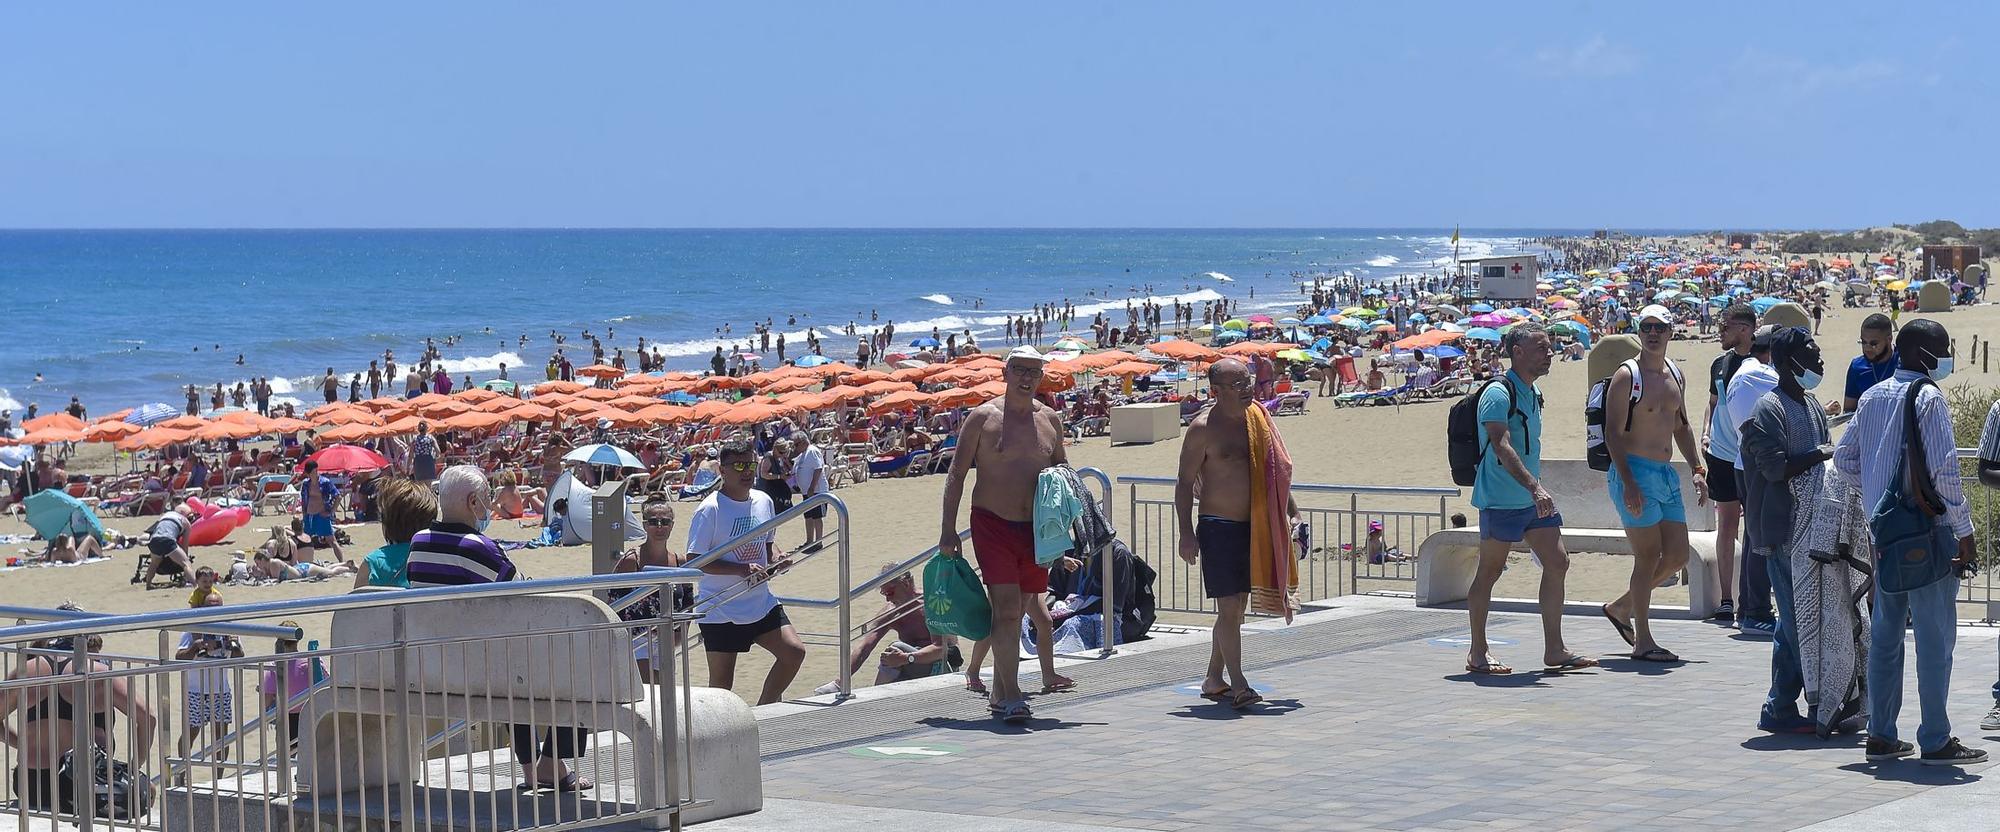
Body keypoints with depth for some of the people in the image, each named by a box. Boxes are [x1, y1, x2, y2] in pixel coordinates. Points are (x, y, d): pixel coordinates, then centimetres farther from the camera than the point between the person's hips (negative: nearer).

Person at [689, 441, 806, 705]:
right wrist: (741, 569, -25)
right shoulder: (710, 509, -14)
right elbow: (694, 561, -16)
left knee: (794, 652, -5)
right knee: (721, 685, 1)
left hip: (762, 604, 6)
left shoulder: (763, 501, 7)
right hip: (721, 611, -6)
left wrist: (776, 561, -2)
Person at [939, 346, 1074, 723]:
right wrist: (948, 530, -7)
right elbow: (957, 473, -2)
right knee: (1006, 608, -15)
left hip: (1035, 529, 5)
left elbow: (1062, 466, 22)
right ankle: (1011, 698, -16)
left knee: (1022, 607, 10)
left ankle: (1000, 691, 24)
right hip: (993, 525, -5)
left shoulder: (1050, 419, 8)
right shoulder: (983, 417, -4)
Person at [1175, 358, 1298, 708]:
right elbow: (1185, 483, -8)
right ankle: (1238, 685, -13)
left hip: (1252, 527, 7)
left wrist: (1292, 512, 18)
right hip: (1218, 526, -7)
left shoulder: (1257, 420, 10)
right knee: (1229, 607, -11)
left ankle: (1214, 680, 20)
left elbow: (1276, 470, 22)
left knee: (1237, 607, 11)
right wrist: (1187, 533, -15)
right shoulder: (1203, 428, -9)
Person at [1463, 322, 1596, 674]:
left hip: (1533, 498, 9)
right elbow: (1501, 447, -27)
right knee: (1490, 570, 0)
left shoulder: (1534, 393, 13)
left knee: (1557, 563, 3)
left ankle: (1554, 650, 8)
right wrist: (1534, 487, -35)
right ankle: (1478, 653, 9)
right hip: (1501, 498, -9)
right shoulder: (1498, 394, -15)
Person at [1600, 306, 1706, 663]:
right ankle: (1642, 641, 1)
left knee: (1678, 556, 7)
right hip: (1635, 472, -8)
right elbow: (1613, 433, -14)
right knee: (1648, 555, -6)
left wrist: (1697, 469, 16)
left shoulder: (1674, 375, 14)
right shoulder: (1627, 376, -9)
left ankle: (1621, 607, 25)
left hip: (1667, 474, 8)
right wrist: (1628, 483, -22)